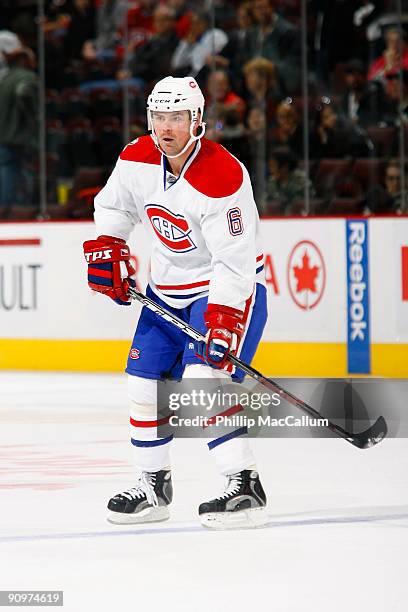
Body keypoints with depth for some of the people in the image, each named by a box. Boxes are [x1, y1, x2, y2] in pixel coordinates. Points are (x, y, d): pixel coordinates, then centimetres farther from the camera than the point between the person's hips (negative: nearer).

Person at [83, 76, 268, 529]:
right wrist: (107, 249, 0)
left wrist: (222, 322, -34)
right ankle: (153, 486, 23)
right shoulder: (136, 160, -6)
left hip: (230, 288, -8)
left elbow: (235, 261, -28)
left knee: (205, 377, -24)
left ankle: (244, 488, -23)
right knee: (144, 380, 7)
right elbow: (113, 206, 16)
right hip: (168, 291, 8)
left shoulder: (222, 177, -27)